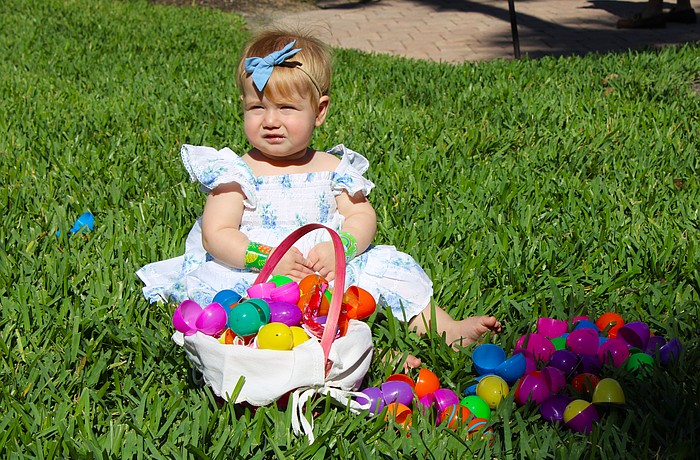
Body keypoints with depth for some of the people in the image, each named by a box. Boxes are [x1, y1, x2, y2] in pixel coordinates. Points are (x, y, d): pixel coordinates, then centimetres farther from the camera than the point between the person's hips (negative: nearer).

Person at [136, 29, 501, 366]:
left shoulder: (331, 169, 10)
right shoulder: (238, 172, 0)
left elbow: (362, 217, 5)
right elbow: (216, 235, -9)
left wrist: (339, 247, -18)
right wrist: (267, 257, -25)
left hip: (329, 275, 4)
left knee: (386, 265, -9)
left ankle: (450, 333, -1)